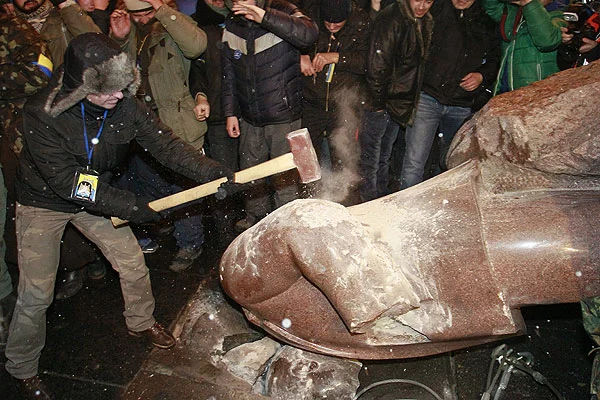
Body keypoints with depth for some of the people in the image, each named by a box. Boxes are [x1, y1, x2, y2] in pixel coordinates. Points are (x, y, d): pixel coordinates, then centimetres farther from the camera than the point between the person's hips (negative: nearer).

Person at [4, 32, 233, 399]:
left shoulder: (125, 106, -20)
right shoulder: (43, 113, -31)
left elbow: (166, 144, -20)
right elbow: (65, 181, -29)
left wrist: (214, 172, -35)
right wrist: (132, 207, -28)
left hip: (95, 198, 4)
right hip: (44, 202, -4)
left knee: (133, 263, 6)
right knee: (36, 293, 1)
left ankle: (141, 322, 36)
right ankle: (23, 369, 27)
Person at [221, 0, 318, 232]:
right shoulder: (231, 28, 5)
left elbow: (308, 34, -32)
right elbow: (229, 76, 12)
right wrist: (230, 112, 9)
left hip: (283, 117, -5)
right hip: (249, 119, 6)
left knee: (283, 177, 0)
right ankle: (256, 216, 41)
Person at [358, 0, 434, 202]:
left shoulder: (426, 22, 8)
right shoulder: (390, 19, -17)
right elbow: (377, 66, -20)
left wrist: (412, 100, 12)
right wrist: (378, 103, -19)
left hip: (400, 103, 8)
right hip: (380, 102, -8)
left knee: (385, 155, 20)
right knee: (371, 156, 3)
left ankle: (383, 195, 33)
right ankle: (369, 201, 15)